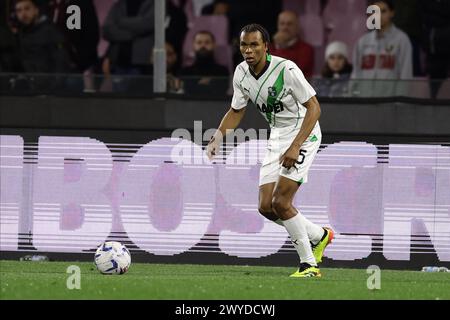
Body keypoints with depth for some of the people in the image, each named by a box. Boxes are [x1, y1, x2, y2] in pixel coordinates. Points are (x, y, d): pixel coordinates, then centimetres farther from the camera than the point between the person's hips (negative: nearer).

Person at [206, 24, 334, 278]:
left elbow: (314, 108, -20)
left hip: (304, 135, -7)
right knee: (266, 207, 2)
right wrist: (218, 137, -4)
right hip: (277, 138, 7)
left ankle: (309, 264, -7)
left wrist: (295, 147, -28)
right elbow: (237, 111, 13)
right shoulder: (241, 73, -3)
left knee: (281, 203, -18)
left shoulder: (286, 69, -23)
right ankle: (319, 236, 24)